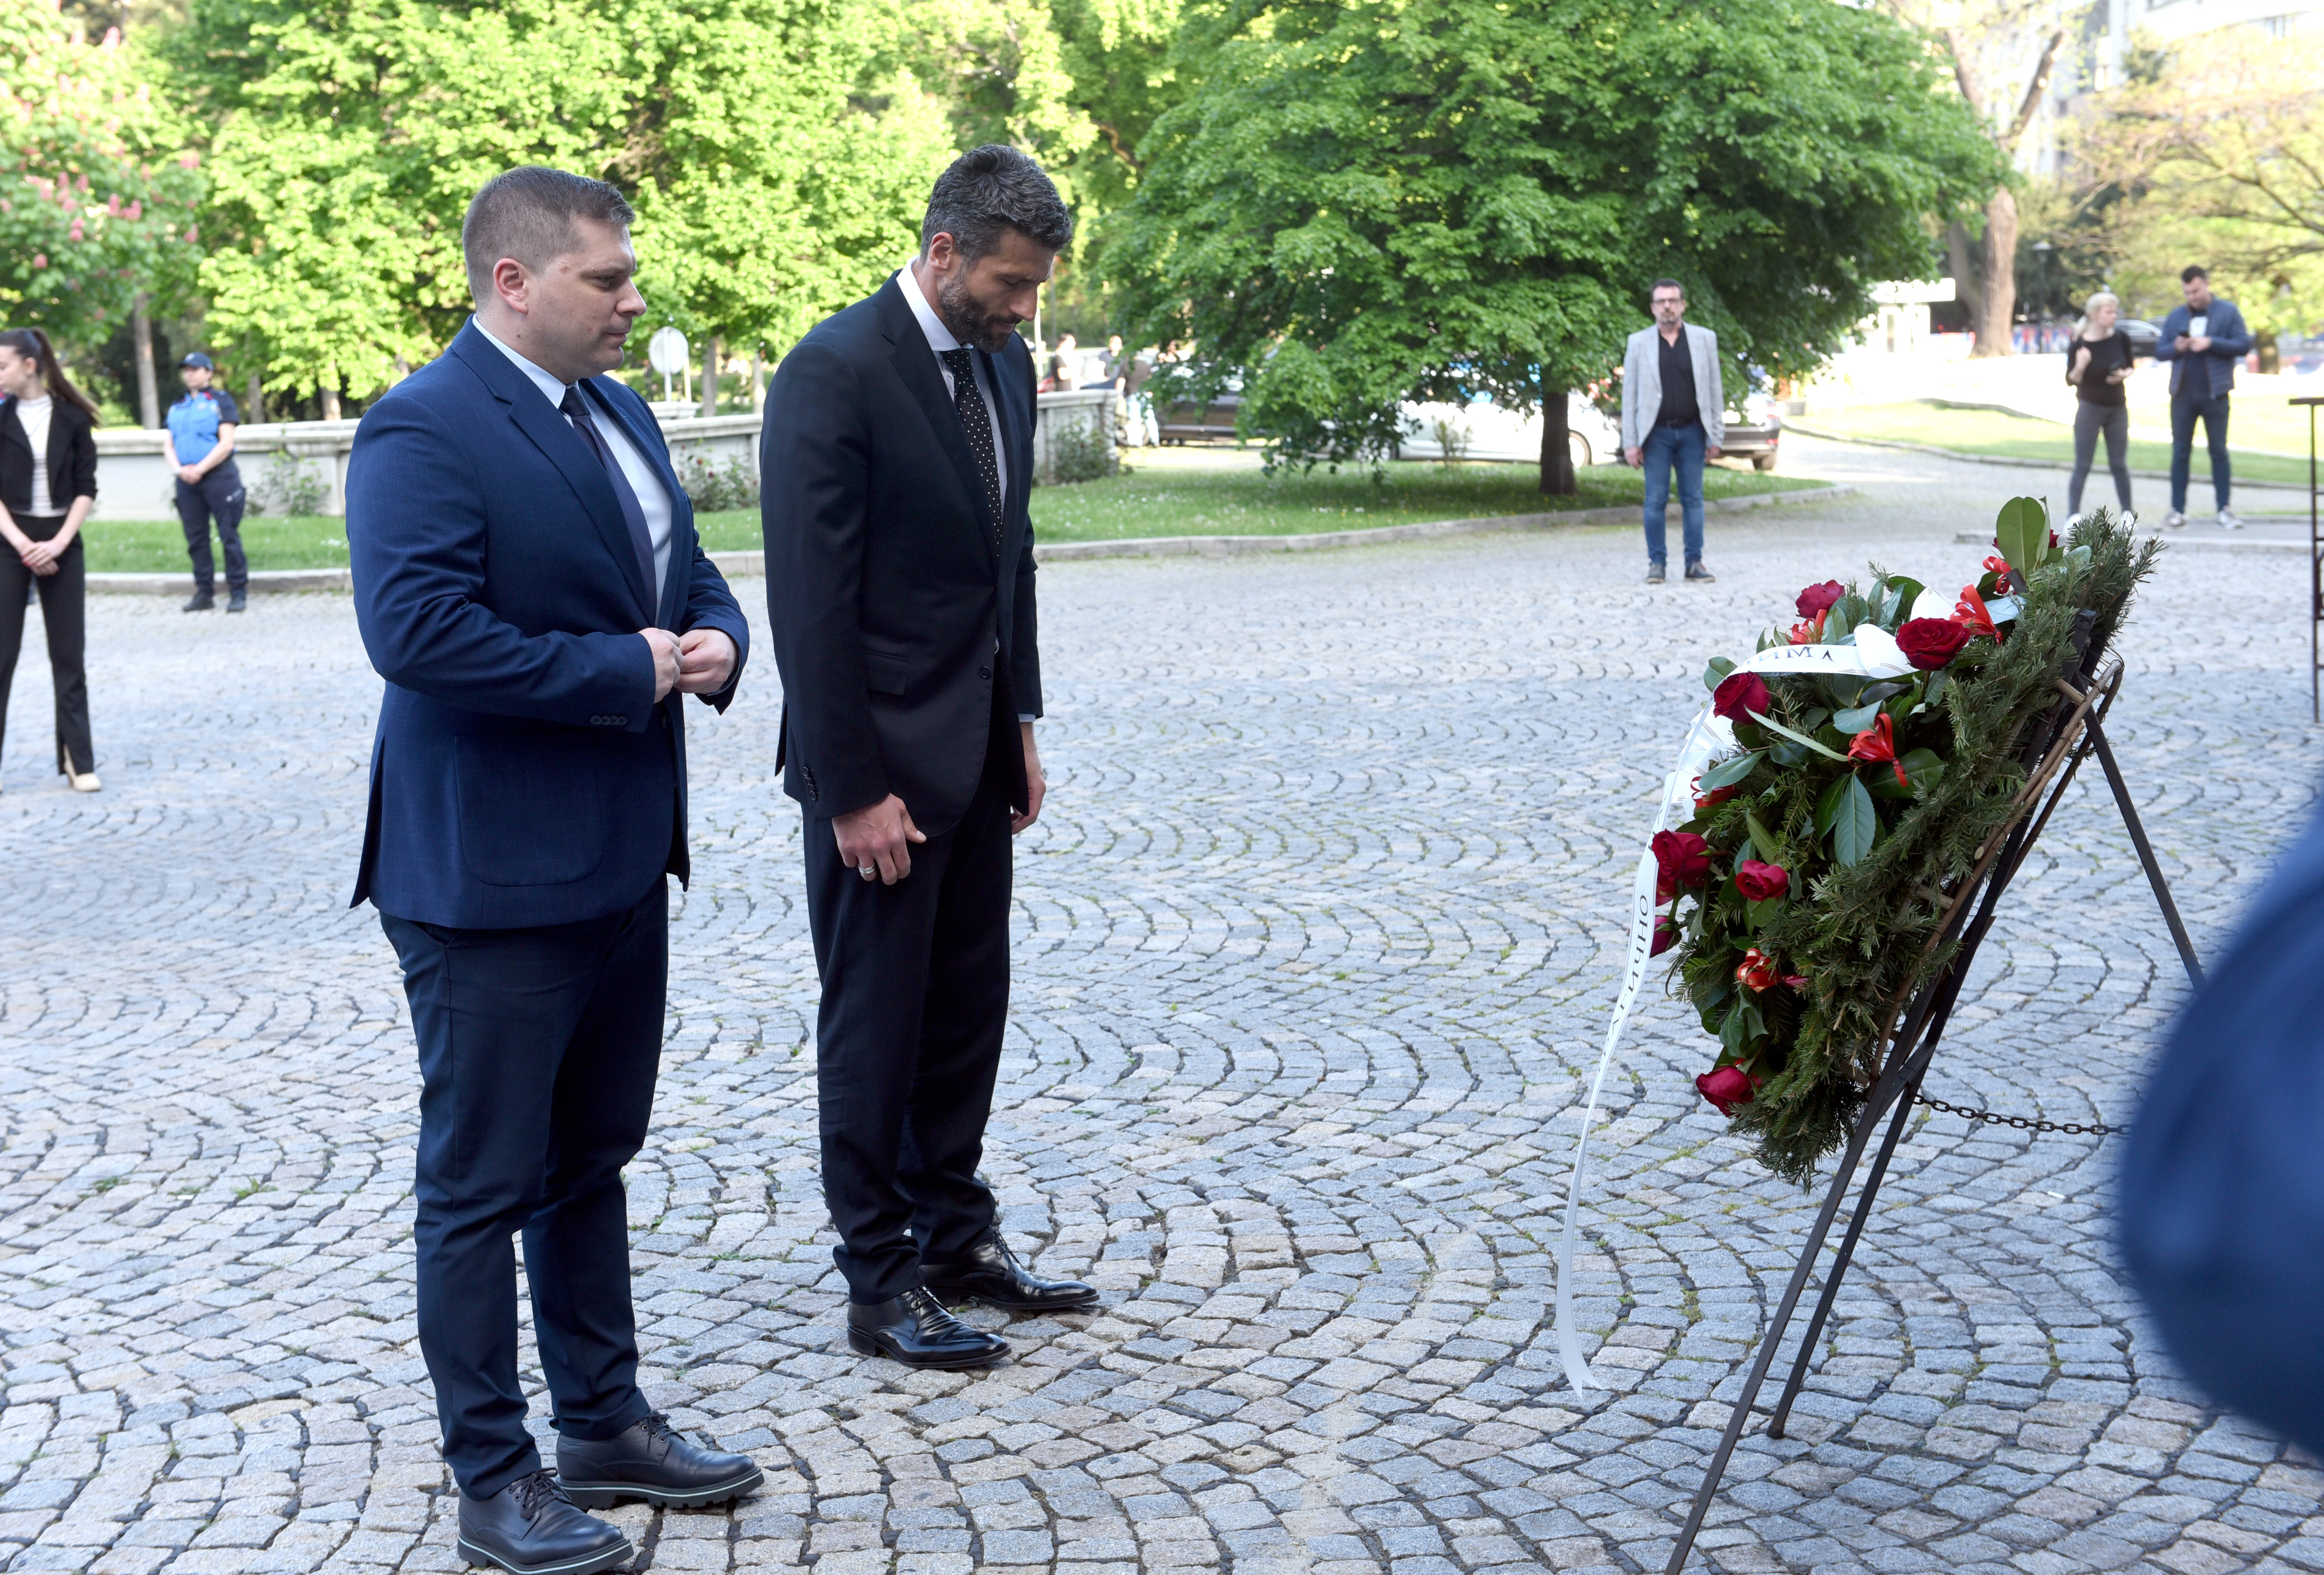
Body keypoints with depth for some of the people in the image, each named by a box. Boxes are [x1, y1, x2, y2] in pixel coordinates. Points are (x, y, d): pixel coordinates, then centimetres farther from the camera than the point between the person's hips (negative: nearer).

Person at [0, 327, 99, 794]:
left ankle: (79, 761, 6)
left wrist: (57, 544, -11)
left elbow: (86, 489, 0)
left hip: (62, 546, 0)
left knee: (69, 655, 2)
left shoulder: (73, 418, 0)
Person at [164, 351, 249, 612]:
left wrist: (199, 469, -13)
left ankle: (238, 592, -2)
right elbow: (168, 446, 12)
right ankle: (204, 593, 12)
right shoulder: (177, 408, 16)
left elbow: (226, 443, -7)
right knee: (196, 539, 6)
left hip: (219, 475, -5)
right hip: (187, 480, 5)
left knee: (229, 536, -5)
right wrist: (179, 469, -7)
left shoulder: (220, 401, 1)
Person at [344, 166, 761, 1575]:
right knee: (483, 1184, 3)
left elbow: (689, 574, 19)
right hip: (493, 879, -9)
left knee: (592, 1159, 20)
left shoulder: (620, 414, 12)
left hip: (623, 861, 9)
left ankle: (604, 1424, 34)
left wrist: (716, 641, -5)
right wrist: (628, 673, -21)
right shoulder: (422, 432, -17)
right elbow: (418, 632, -28)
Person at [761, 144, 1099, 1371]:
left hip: (975, 750, 8)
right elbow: (811, 600, -19)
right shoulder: (835, 371, -18)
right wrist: (853, 790, -20)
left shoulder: (1002, 364, 8)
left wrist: (1021, 723, 12)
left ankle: (954, 1234, 29)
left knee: (969, 1006, 16)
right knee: (876, 1023, 3)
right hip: (881, 761, -8)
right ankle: (881, 1281, 14)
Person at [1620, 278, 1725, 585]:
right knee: (1656, 501, -1)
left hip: (1692, 432, 1)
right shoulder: (1639, 342, 4)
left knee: (1693, 499, 3)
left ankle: (1695, 562, 7)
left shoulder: (1704, 339, 6)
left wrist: (1716, 436, 1)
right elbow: (1629, 395, 3)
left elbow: (1715, 390, 7)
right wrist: (1630, 443, -4)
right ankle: (1655, 563, 6)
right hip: (1656, 433, -1)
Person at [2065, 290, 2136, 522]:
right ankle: (2073, 515, -4)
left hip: (2117, 407, 3)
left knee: (2119, 465, 8)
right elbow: (2071, 380, -6)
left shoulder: (2121, 338, -3)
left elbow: (2130, 367, 11)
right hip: (2089, 407, -3)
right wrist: (2080, 366, -26)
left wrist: (2125, 375, -11)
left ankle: (2127, 513, 17)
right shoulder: (2080, 344, -12)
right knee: (2082, 465, -4)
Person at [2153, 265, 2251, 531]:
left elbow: (2243, 346, -4)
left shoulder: (2228, 312, 3)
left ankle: (2224, 510, 4)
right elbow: (2159, 352, 11)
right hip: (2183, 394, 3)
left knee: (2219, 452, 0)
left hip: (2214, 394, -3)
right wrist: (2176, 348, -9)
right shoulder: (2176, 316, 12)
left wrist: (2211, 343, -15)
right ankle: (2177, 509, 6)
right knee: (2180, 452, 3)